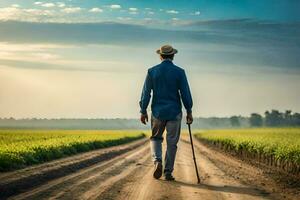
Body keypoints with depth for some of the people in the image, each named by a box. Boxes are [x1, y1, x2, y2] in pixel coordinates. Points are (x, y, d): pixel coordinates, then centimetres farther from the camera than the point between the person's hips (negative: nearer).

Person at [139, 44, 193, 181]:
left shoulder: (152, 71, -2)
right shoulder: (179, 72, -5)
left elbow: (146, 93, -2)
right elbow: (185, 93, -6)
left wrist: (143, 111, 5)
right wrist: (189, 112, 2)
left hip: (158, 112, 1)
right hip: (174, 113, -1)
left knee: (156, 138, 18)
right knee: (172, 142, 8)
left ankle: (157, 162, -6)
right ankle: (168, 172, 7)